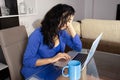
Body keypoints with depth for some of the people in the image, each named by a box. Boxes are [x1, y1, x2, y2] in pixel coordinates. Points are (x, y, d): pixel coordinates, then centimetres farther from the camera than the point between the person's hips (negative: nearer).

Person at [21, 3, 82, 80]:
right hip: (36, 71, -6)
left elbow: (78, 48, -6)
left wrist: (70, 26, -13)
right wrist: (52, 59, -30)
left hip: (53, 67, 6)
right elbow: (27, 61, -20)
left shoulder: (62, 32, -2)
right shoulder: (38, 35, -20)